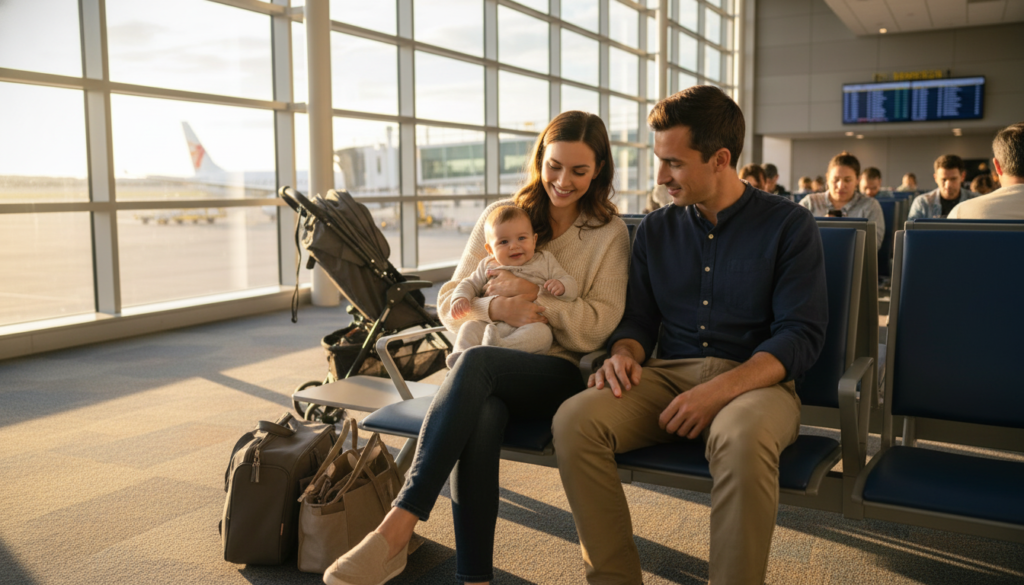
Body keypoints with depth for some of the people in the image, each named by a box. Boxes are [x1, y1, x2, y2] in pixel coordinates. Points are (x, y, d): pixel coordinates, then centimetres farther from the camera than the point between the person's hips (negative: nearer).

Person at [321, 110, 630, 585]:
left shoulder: (609, 233, 8)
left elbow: (600, 326, -1)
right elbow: (449, 301, 11)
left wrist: (534, 296, -12)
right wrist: (494, 309, -11)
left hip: (561, 372, -2)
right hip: (488, 379, 2)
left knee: (476, 363, -35)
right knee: (481, 416, -36)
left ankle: (397, 529, -37)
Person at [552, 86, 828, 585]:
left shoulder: (788, 225, 1)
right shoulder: (655, 229, 14)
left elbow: (801, 334, -7)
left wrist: (720, 390, -22)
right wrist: (624, 352, -9)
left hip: (754, 378, -3)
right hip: (669, 375, 4)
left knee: (744, 439, -40)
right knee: (574, 420, -25)